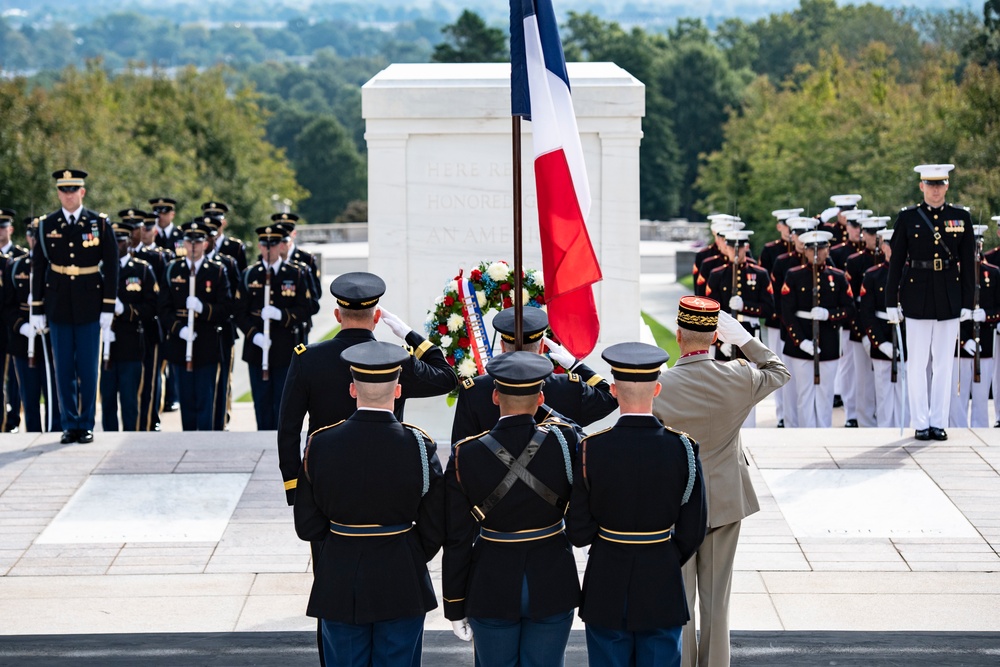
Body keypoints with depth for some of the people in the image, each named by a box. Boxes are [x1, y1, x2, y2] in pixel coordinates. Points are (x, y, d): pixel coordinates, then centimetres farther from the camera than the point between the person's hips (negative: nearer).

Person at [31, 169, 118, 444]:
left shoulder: (100, 224, -1)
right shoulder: (46, 225, 3)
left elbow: (111, 267, 0)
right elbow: (38, 269, 6)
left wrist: (109, 308, -5)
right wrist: (37, 309, 3)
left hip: (89, 306, -1)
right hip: (58, 307, 1)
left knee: (88, 369, 2)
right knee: (63, 369, 5)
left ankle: (86, 424, 10)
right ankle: (69, 425, 12)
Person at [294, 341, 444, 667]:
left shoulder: (320, 444, -9)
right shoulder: (419, 445, -12)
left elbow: (307, 526, -2)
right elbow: (434, 529, -6)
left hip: (339, 585, 1)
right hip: (402, 583, -1)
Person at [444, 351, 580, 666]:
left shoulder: (465, 457, -12)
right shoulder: (563, 441, -15)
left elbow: (457, 541, -7)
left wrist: (455, 608, 3)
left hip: (491, 589, 0)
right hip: (552, 588, 0)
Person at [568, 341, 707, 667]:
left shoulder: (591, 448, -13)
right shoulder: (682, 448, -11)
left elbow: (579, 532, -9)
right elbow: (693, 530, -5)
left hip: (606, 590, 0)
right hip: (662, 591, 0)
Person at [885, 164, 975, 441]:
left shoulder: (961, 218, 5)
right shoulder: (907, 218, 1)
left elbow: (967, 262, 6)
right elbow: (896, 261, 1)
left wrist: (967, 302, 1)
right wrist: (891, 301, -2)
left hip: (949, 299, 1)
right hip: (917, 298, -1)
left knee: (944, 363, 5)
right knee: (917, 364, 2)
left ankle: (939, 422, 12)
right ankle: (920, 423, 9)